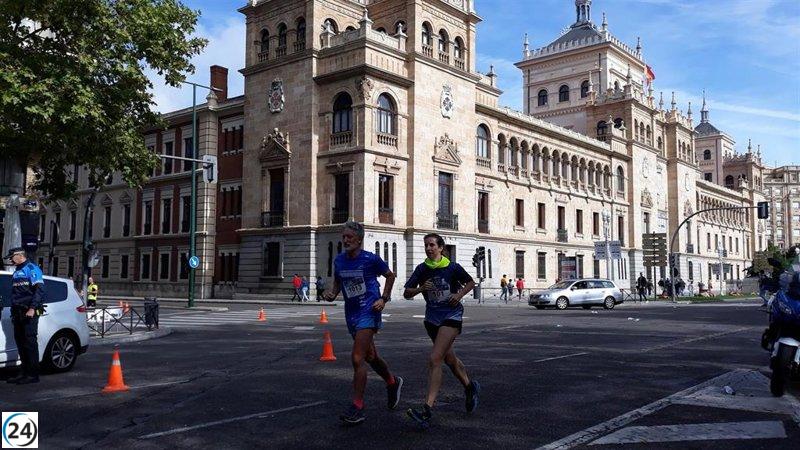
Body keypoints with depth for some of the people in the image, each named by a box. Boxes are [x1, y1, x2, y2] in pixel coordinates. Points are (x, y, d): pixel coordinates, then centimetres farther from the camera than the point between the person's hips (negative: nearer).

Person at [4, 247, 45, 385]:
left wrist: (32, 309, -22)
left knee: (30, 342, -8)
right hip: (18, 313, 9)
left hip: (29, 313, -9)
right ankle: (25, 372, 14)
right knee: (20, 342, 8)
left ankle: (33, 375, -6)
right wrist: (13, 312, 20)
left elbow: (39, 290, -15)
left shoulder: (32, 269, -6)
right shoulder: (16, 272, 22)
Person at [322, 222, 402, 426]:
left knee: (357, 359, -16)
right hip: (351, 313, 7)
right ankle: (393, 382, 46)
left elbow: (390, 276, 3)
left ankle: (357, 407, -8)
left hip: (369, 311, -7)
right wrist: (332, 293, -2)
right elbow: (337, 282, 19)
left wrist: (383, 299, -6)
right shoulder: (339, 260, 3)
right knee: (370, 357, 20)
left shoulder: (371, 259, -12)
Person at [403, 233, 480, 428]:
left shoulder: (453, 267, -8)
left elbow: (470, 282, 8)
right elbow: (406, 293, 1)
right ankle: (470, 387, 48)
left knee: (434, 359, -18)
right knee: (449, 359, 21)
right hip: (432, 317, 6)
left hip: (451, 316, -5)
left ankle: (427, 409, -20)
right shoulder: (421, 269, 1)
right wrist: (420, 289, -18)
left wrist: (459, 294, -9)